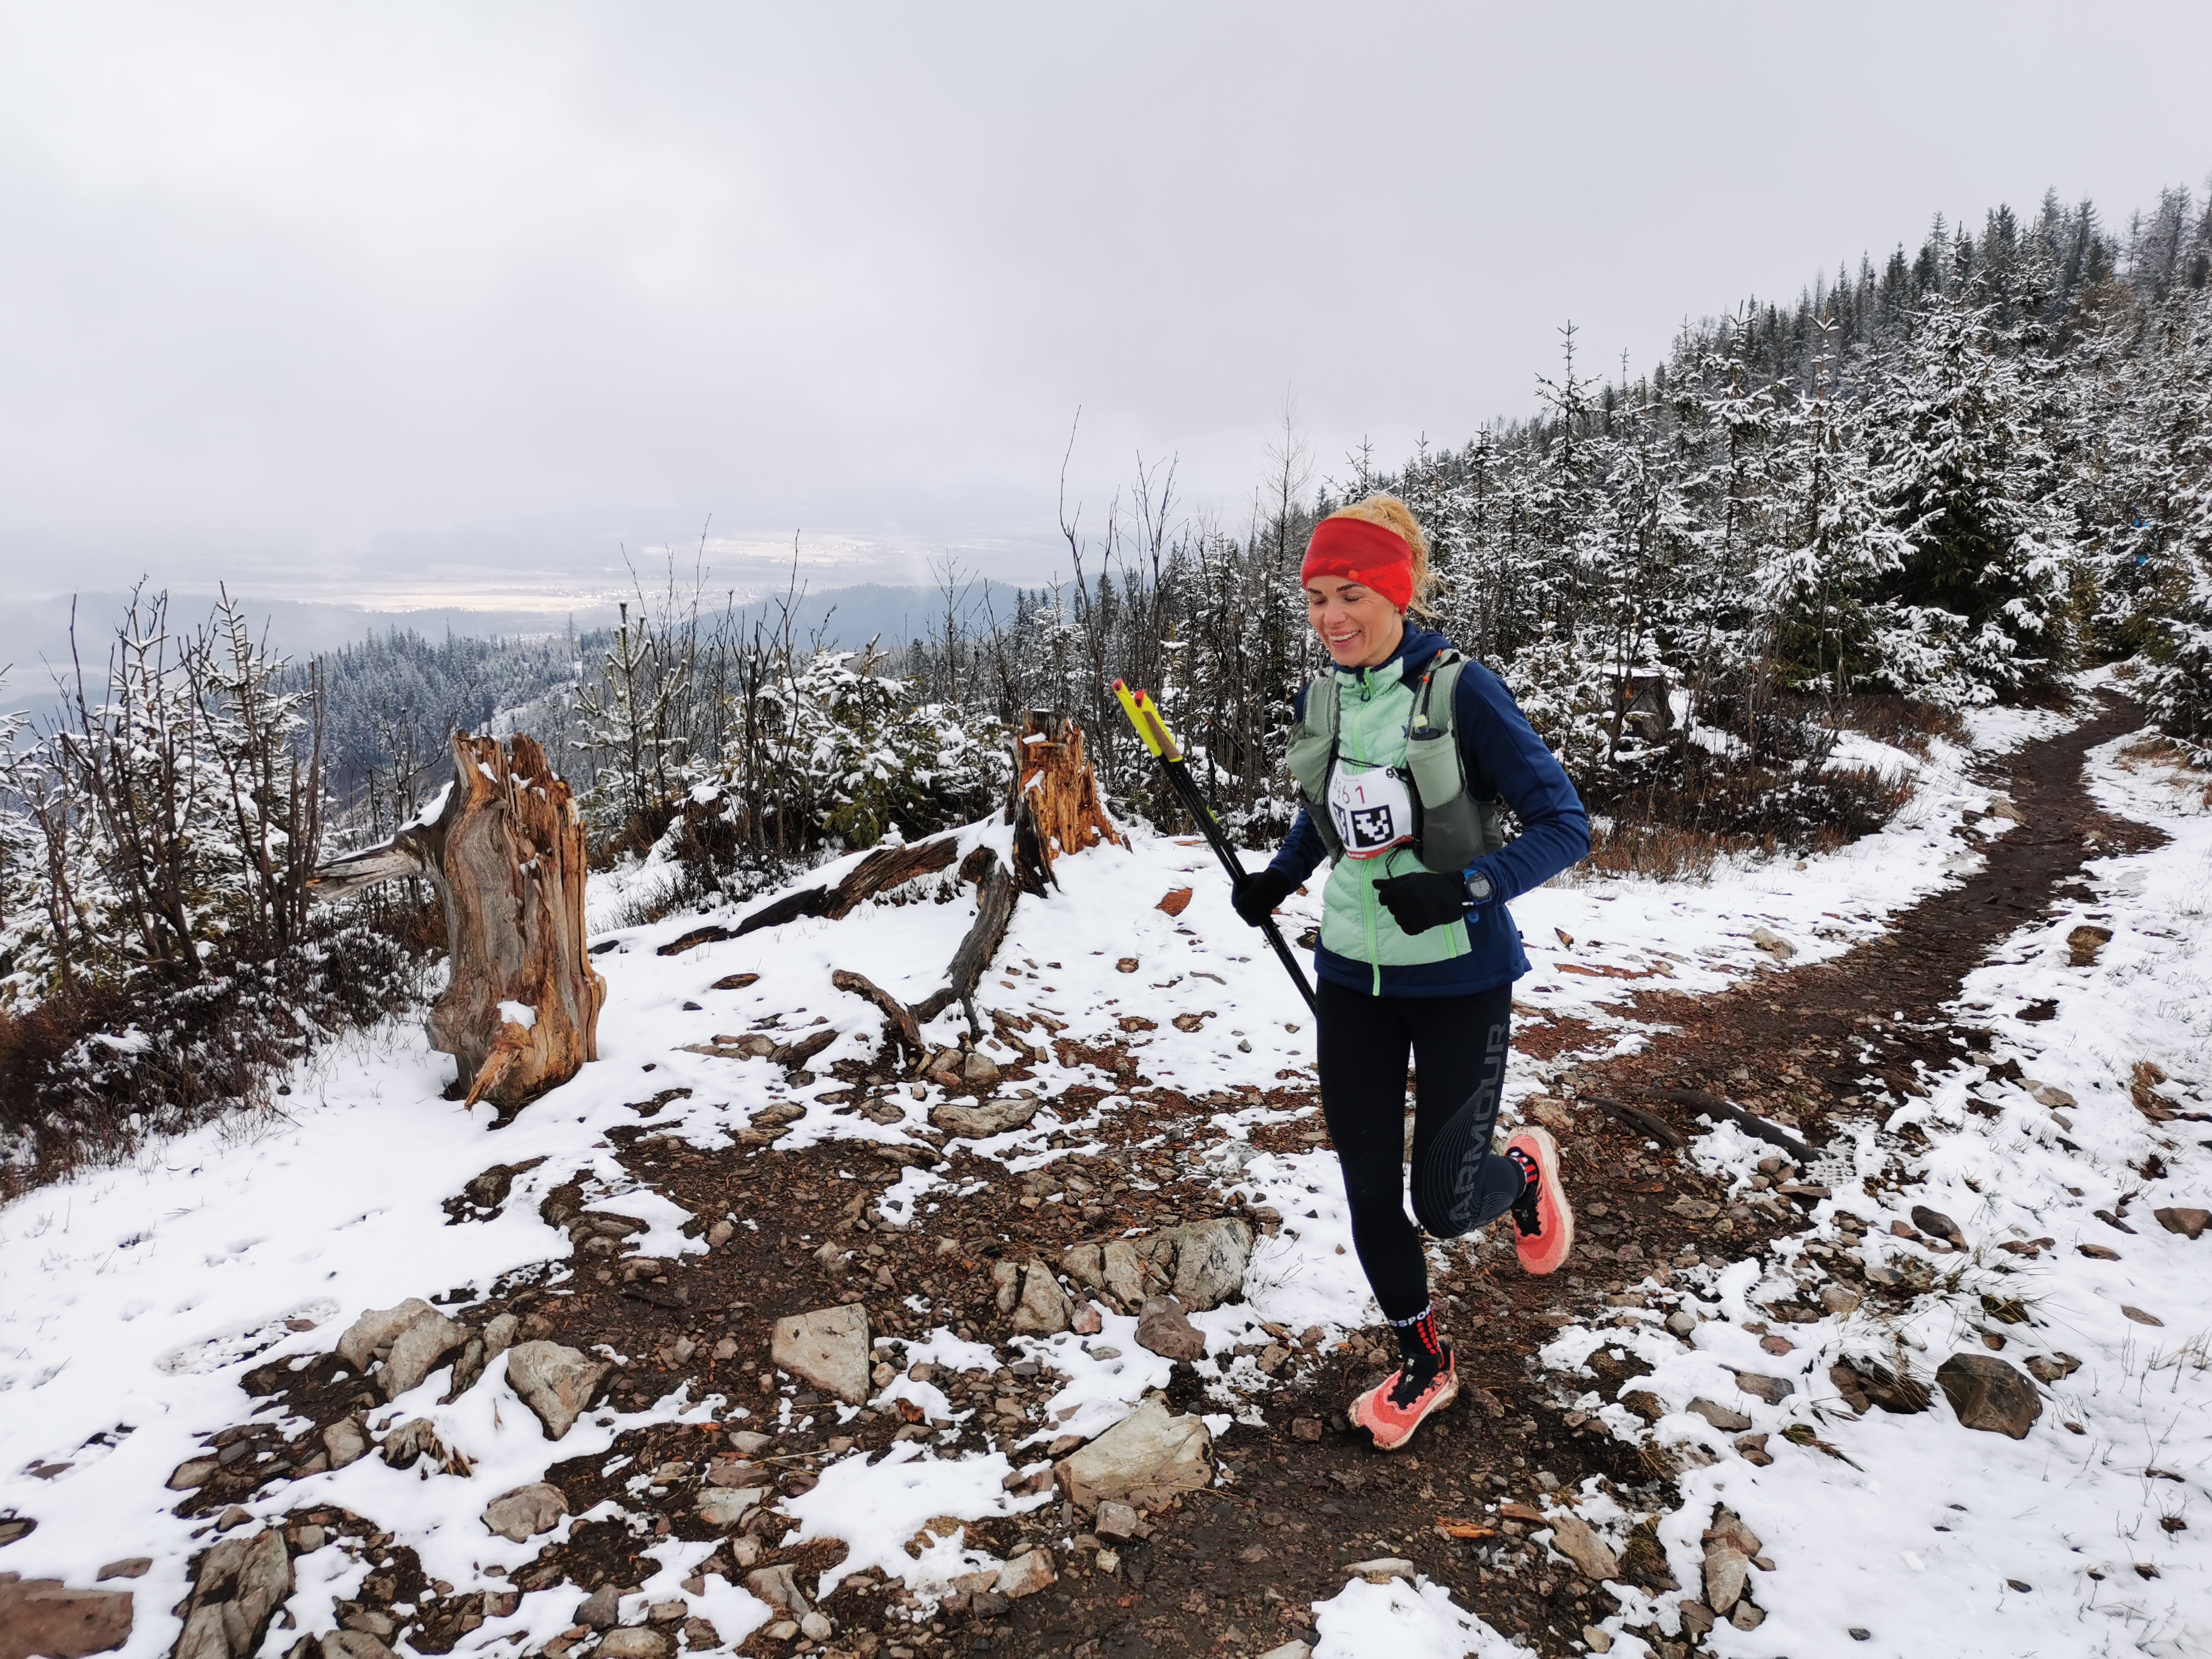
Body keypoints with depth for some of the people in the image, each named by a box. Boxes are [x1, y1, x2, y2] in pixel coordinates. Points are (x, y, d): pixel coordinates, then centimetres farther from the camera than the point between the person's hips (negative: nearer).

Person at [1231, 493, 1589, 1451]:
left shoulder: (1461, 693, -17)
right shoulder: (1320, 700, 0)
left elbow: (1565, 826, -16)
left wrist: (1463, 888, -30)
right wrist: (1280, 875, 1)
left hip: (1458, 981, -5)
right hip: (1352, 974, 5)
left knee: (1444, 1207, 3)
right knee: (1368, 1190, 10)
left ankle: (1526, 1172, 39)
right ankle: (1424, 1362, 34)